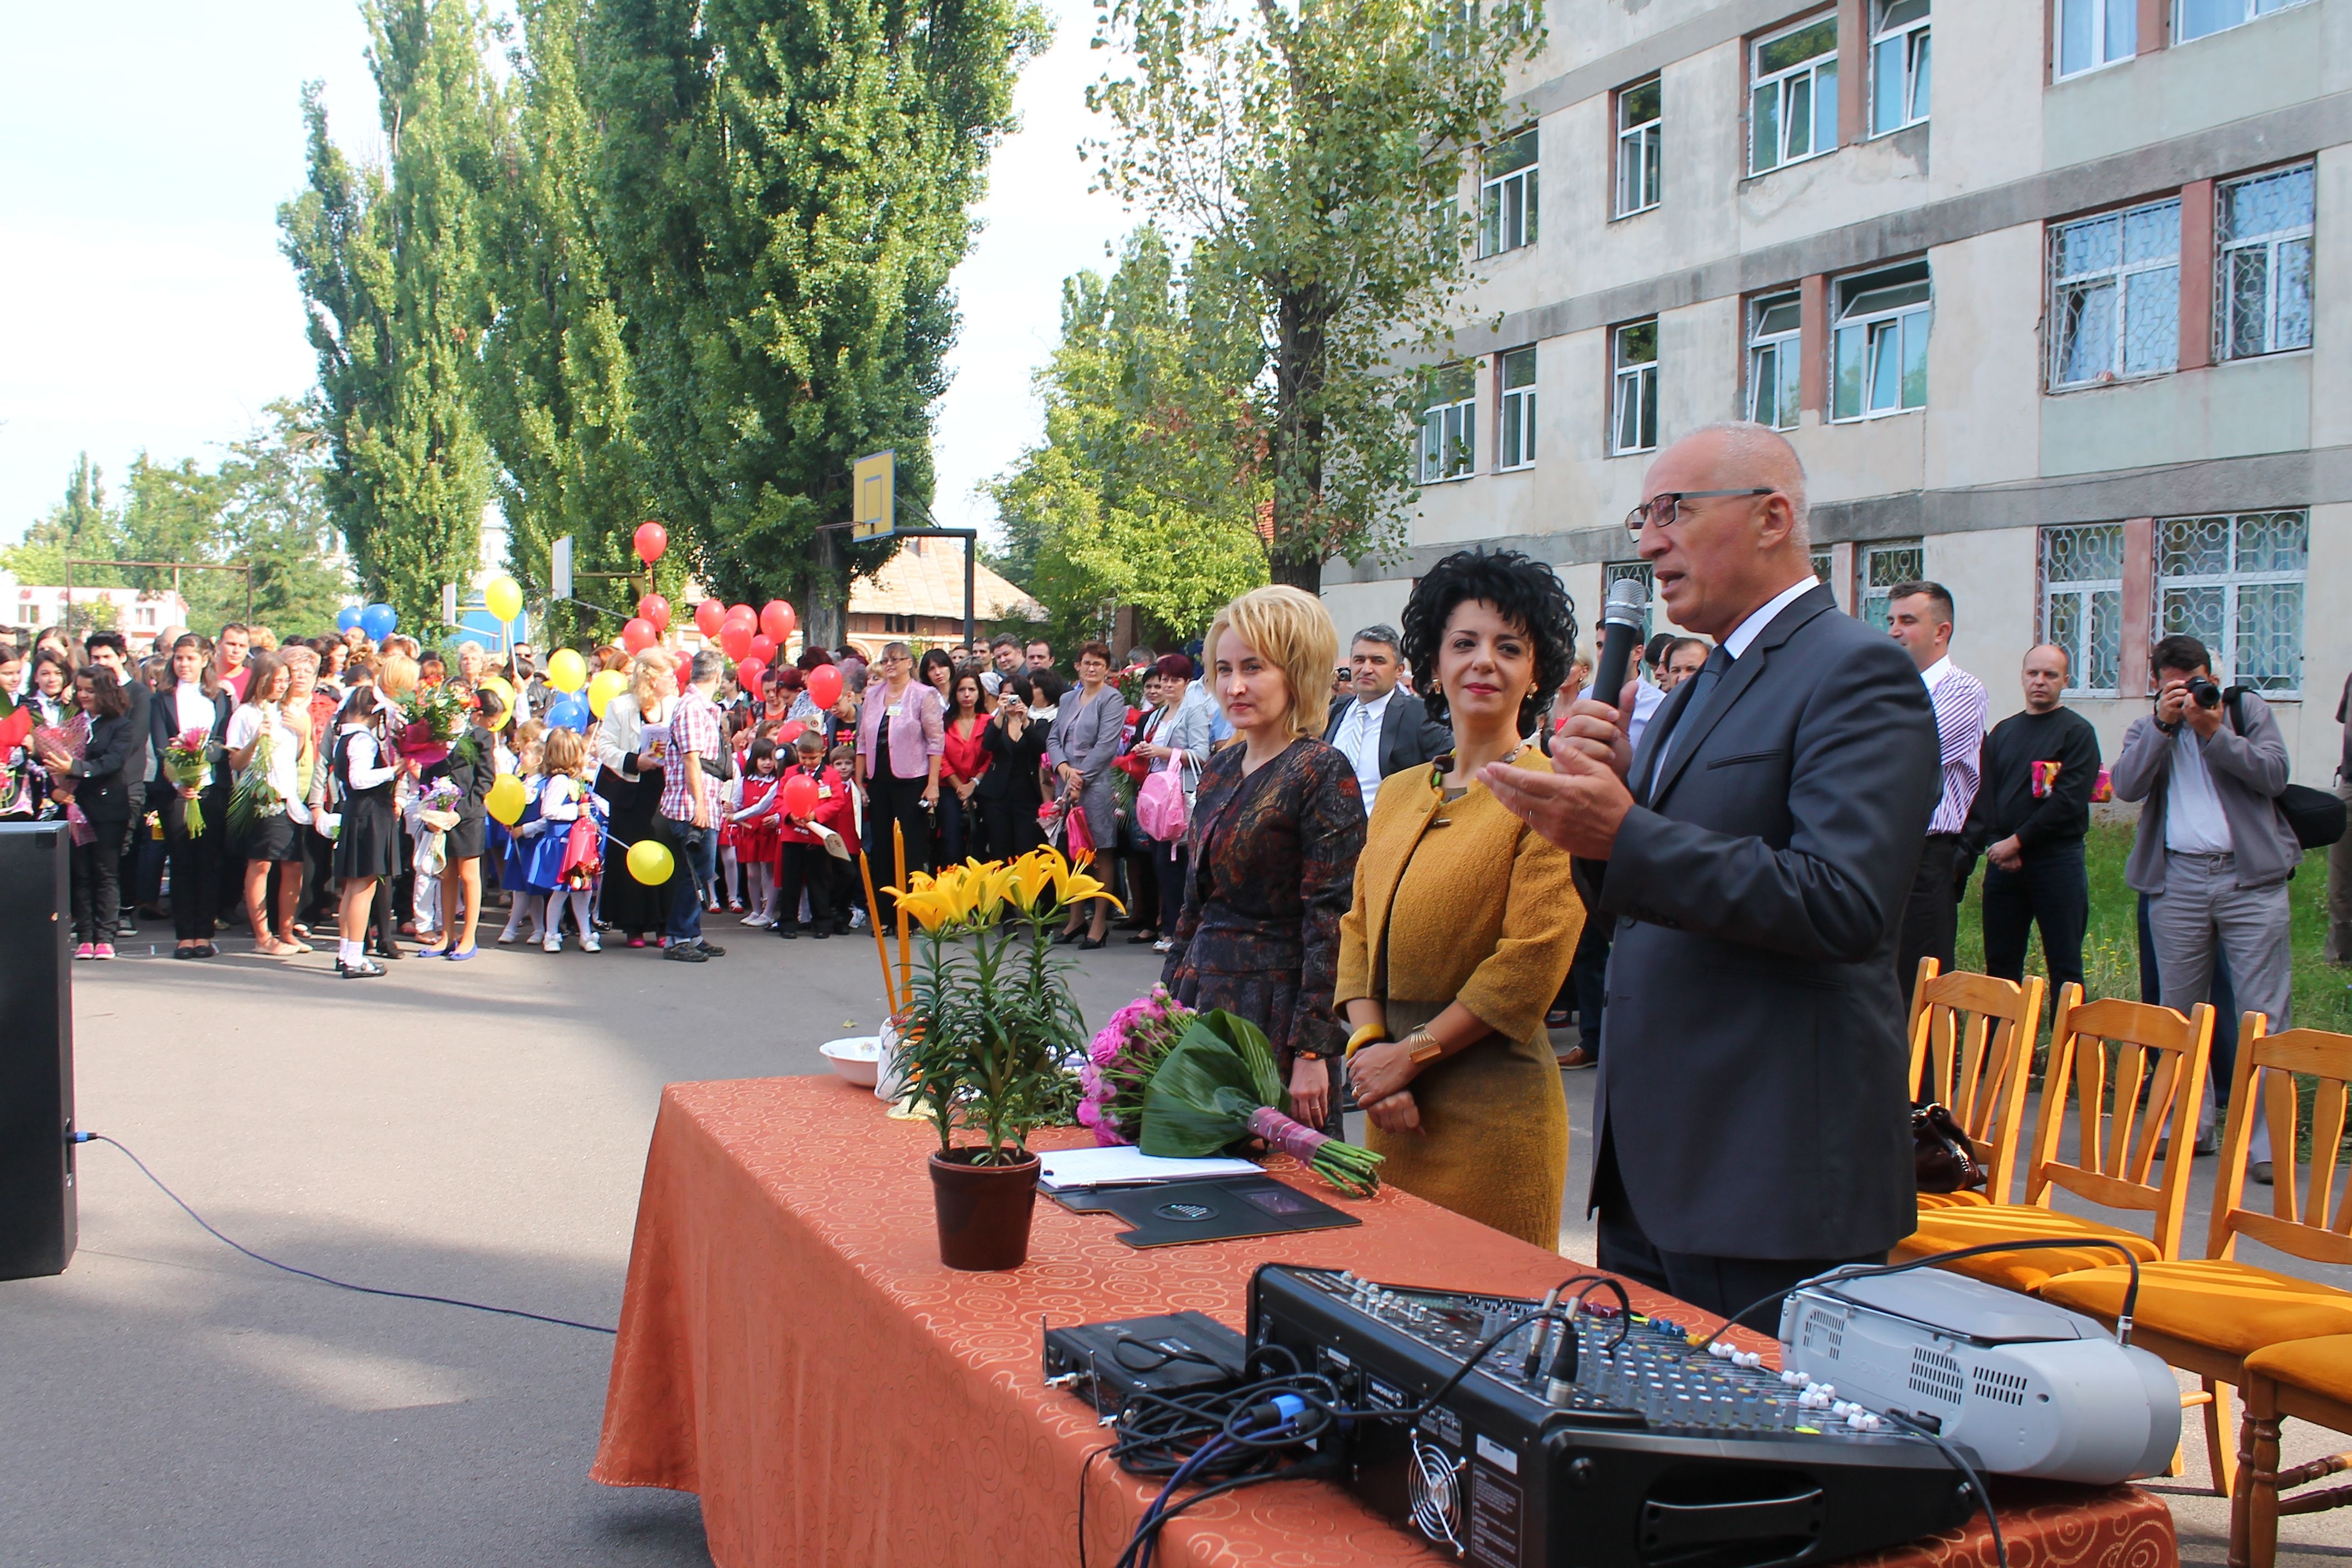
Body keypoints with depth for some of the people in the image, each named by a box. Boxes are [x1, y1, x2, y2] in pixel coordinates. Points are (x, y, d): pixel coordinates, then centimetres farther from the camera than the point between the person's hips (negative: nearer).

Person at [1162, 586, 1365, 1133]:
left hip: (1277, 1003, -7)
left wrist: (1311, 1049, -20)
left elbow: (1333, 920, -16)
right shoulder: (1221, 769, 11)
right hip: (1205, 995, 7)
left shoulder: (1321, 772, -12)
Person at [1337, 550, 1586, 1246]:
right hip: (1395, 1108, 6)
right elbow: (1359, 928, 11)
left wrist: (1411, 1055, -10)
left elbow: (1532, 961, -14)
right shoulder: (1398, 794, 13)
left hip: (1492, 1105, -6)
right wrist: (1368, 1046, -5)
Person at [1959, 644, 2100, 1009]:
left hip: (2057, 860, -5)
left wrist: (2018, 841, -12)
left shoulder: (2077, 732, -1)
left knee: (2064, 965, -1)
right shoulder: (2003, 732, 15)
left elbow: (2069, 801, -11)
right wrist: (1996, 843, -6)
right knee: (2000, 962, 7)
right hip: (2003, 861, 5)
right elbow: (1984, 794, 9)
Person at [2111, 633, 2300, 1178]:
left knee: (2266, 1013, -6)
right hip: (2178, 882, 2)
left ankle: (2268, 1140, -6)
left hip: (2250, 877, -2)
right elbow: (2126, 785, -5)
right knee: (2178, 1012, 7)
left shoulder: (2248, 709, 11)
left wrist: (2215, 733, -11)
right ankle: (2188, 1124, 17)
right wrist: (2163, 724, -11)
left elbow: (2274, 774, -4)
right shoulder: (2147, 729, 14)